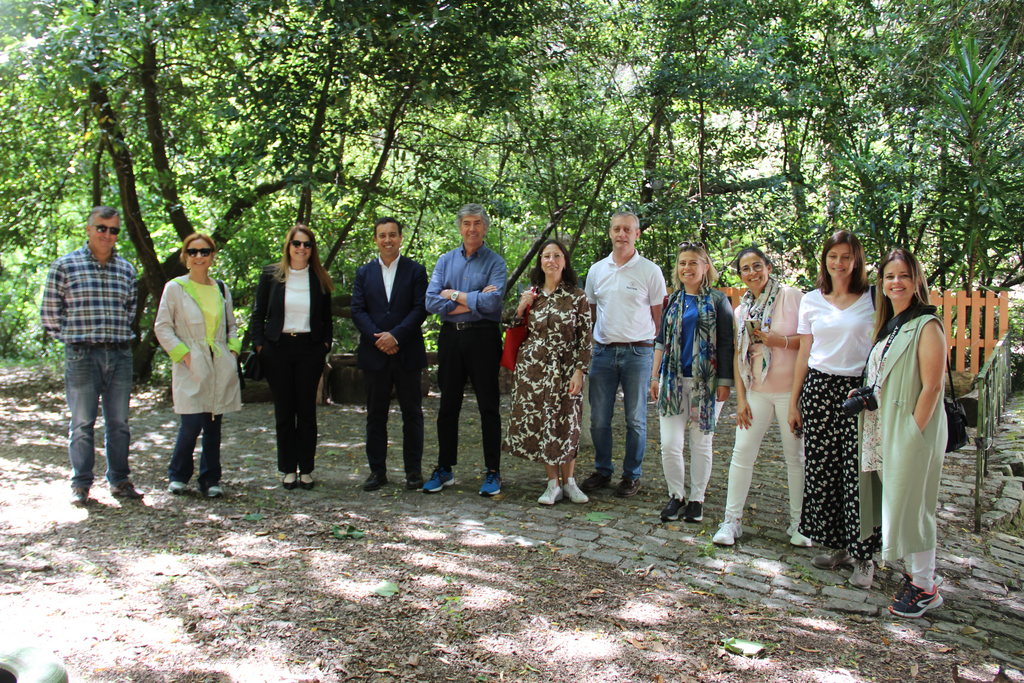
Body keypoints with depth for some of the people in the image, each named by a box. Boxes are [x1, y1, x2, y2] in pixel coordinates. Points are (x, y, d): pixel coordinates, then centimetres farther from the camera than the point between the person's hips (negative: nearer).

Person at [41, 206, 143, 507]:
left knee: (119, 423, 8)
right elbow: (49, 312, 5)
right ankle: (81, 485, 12)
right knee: (82, 423, 2)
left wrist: (119, 333, 13)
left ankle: (119, 481, 17)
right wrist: (73, 336, 5)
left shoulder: (127, 270, 11)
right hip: (82, 356, -3)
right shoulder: (65, 266, 1)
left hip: (120, 355, 3)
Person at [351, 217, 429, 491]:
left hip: (407, 353, -2)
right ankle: (377, 470, 16)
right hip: (374, 355, 2)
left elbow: (420, 309, -5)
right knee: (375, 415, 7)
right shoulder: (364, 273, 11)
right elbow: (357, 310, 3)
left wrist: (395, 335, -16)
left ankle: (413, 470, 13)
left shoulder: (416, 271, 4)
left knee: (412, 414, 4)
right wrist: (378, 338, -12)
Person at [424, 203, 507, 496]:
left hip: (483, 337, -3)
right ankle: (444, 469, 20)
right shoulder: (445, 260, 11)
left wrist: (454, 295, -7)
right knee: (448, 406, 9)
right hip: (450, 337, 4)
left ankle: (492, 472, 10)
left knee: (488, 406, 2)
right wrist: (472, 302, -10)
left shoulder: (495, 262, 1)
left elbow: (492, 301, -16)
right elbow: (431, 301, -2)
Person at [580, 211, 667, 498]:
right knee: (598, 418, 7)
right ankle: (602, 471, 23)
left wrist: (658, 353, -3)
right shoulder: (597, 270, 11)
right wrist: (588, 345, 10)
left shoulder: (650, 271, 0)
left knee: (635, 419, 5)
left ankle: (632, 475, 18)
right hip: (603, 351, 3)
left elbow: (660, 317, 2)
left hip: (638, 352, -3)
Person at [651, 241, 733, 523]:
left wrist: (724, 382, -7)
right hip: (673, 380, 3)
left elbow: (726, 344, -2)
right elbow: (661, 340, 13)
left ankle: (697, 499, 19)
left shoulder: (718, 301, -1)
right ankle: (675, 495, 15)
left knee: (701, 443, 7)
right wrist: (655, 376, 9)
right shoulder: (674, 300, 10)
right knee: (670, 443, -3)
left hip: (706, 381, -3)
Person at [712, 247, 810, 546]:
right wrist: (740, 398, 5)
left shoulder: (791, 296, -4)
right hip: (756, 390, 4)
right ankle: (732, 519, 8)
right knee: (743, 451, 0)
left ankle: (798, 523, 17)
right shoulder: (742, 310, 10)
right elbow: (738, 355, 11)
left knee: (796, 454, 4)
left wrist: (782, 341, -20)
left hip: (790, 389, -4)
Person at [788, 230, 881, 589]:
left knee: (858, 473, -5)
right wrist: (794, 402, 10)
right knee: (821, 470, 5)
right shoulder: (811, 301, 9)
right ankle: (839, 546, 20)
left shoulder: (874, 301, 2)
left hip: (859, 390, -3)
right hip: (819, 388, 3)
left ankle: (863, 555, 6)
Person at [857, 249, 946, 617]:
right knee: (893, 501, 13)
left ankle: (925, 587, 9)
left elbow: (931, 387, -17)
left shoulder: (927, 325, -13)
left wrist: (912, 434, -18)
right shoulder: (889, 324, 12)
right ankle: (915, 573, 27)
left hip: (911, 431, -8)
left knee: (910, 503, -3)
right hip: (883, 430, 8)